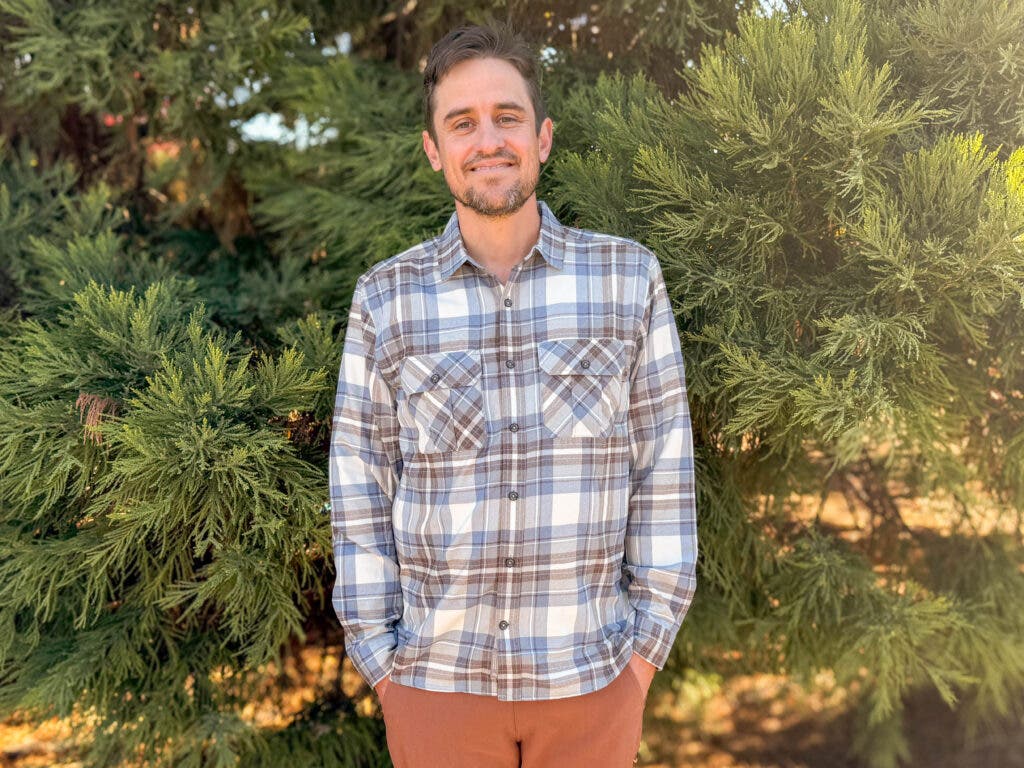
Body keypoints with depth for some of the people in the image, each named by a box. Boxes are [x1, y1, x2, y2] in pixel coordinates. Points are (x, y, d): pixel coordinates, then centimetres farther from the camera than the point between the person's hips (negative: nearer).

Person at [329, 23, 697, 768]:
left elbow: (664, 463, -2)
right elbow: (362, 483, 0)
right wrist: (377, 651, -1)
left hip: (592, 673, 0)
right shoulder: (384, 297, -3)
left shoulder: (629, 277, -4)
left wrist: (649, 641, -3)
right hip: (436, 675, 0)